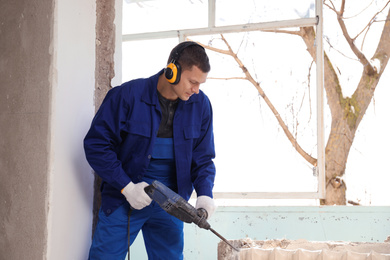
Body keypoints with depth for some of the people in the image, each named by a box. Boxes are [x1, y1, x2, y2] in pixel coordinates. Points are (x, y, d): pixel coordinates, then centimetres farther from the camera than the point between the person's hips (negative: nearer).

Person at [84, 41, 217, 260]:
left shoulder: (200, 105, -2)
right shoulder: (127, 95, -13)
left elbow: (203, 158, 5)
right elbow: (96, 145, -11)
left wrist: (205, 193, -13)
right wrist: (127, 187, -17)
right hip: (124, 199, -3)